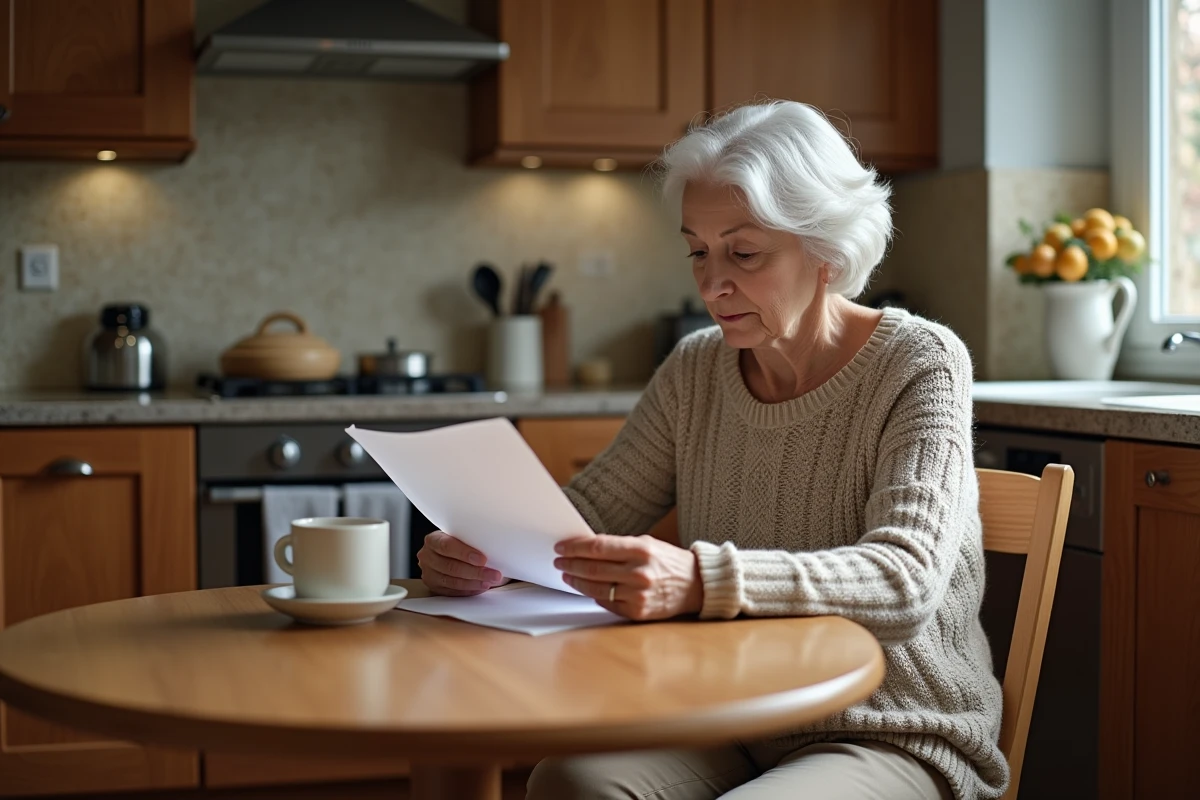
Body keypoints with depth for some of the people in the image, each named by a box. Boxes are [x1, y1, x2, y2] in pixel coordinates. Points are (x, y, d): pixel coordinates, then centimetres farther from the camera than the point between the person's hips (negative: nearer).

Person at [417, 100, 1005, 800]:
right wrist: (487, 549, -16)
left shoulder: (919, 366, -10)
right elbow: (590, 511, 8)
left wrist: (701, 581, -39)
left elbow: (905, 580, -23)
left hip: (893, 737, -4)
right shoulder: (695, 373, 7)